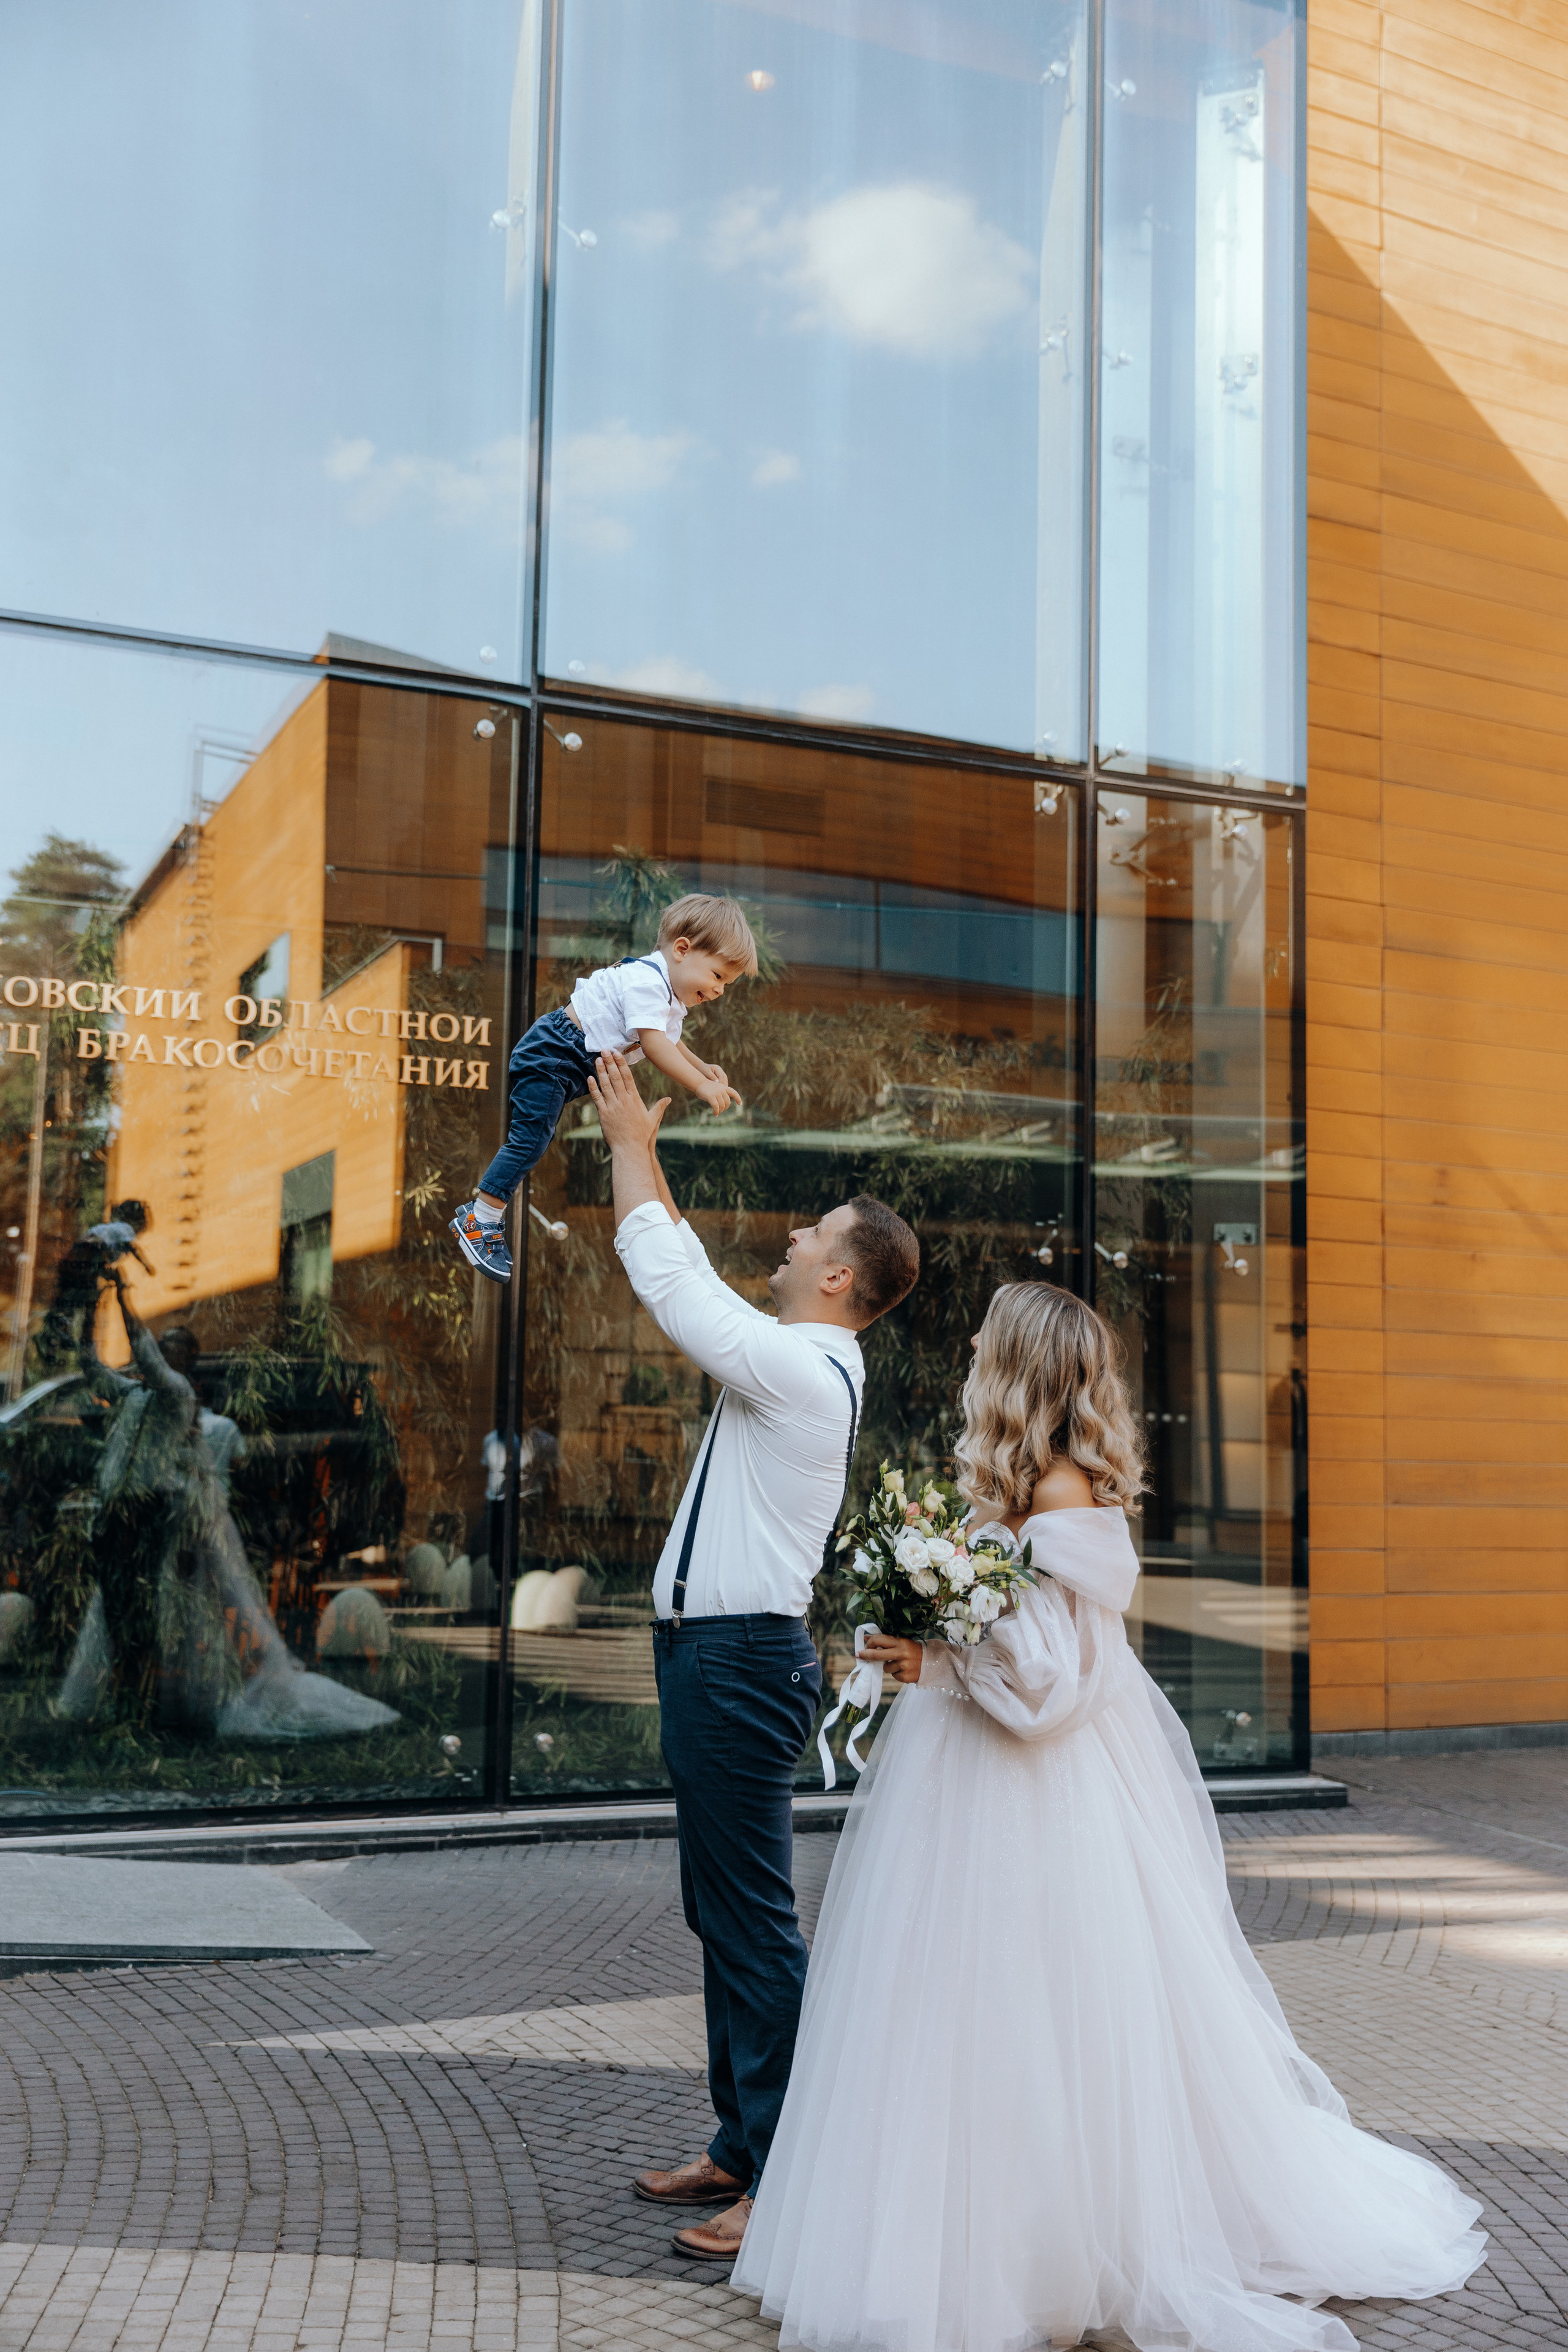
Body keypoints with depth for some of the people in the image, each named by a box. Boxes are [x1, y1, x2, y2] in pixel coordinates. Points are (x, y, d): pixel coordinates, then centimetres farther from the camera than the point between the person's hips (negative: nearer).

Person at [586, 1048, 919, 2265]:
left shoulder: (799, 1368, -16)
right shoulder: (800, 1360, 13)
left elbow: (668, 1278, -15)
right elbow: (689, 1274, 21)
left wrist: (630, 1143, -4)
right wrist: (642, 1148, 19)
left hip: (740, 1661, -11)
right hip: (717, 1653, 11)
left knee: (755, 1923, -5)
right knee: (723, 1914, 17)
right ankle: (741, 2144, 28)